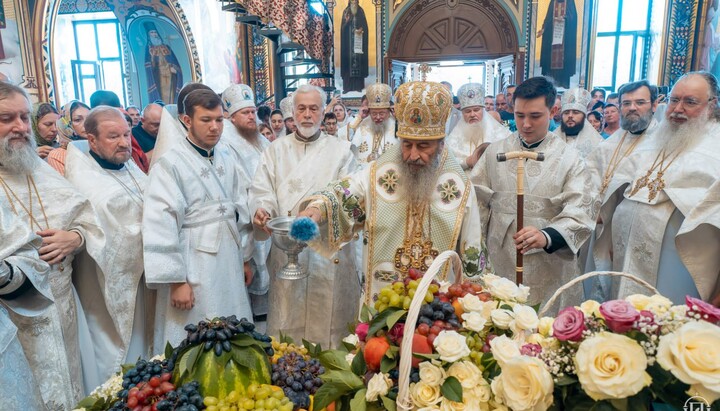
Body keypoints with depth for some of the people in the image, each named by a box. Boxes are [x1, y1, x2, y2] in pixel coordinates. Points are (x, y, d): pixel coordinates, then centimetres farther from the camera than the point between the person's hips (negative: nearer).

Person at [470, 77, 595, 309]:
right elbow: (477, 202, 7)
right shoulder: (495, 152, 6)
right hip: (500, 266, 2)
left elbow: (577, 216, -10)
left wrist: (547, 237, -29)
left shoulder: (569, 158, -1)